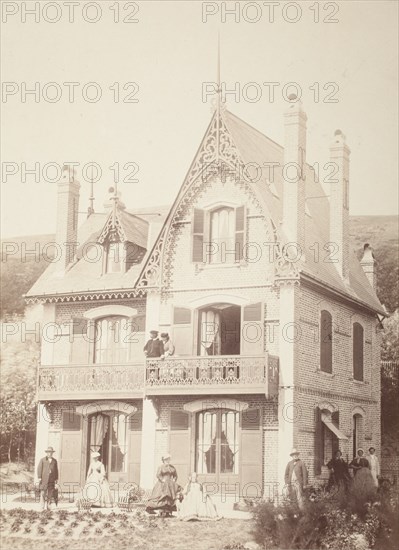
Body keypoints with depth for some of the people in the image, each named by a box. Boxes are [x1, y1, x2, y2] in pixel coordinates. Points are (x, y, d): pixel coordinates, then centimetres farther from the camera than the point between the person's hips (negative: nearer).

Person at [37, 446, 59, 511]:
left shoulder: (54, 461, 16)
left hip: (51, 479, 3)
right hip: (44, 479, -3)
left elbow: (56, 470, 17)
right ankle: (43, 506, -3)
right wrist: (39, 477, -7)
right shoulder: (42, 460, 7)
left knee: (50, 493, -1)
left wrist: (56, 479, 12)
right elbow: (39, 469, 2)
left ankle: (48, 506, 3)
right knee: (43, 493, -6)